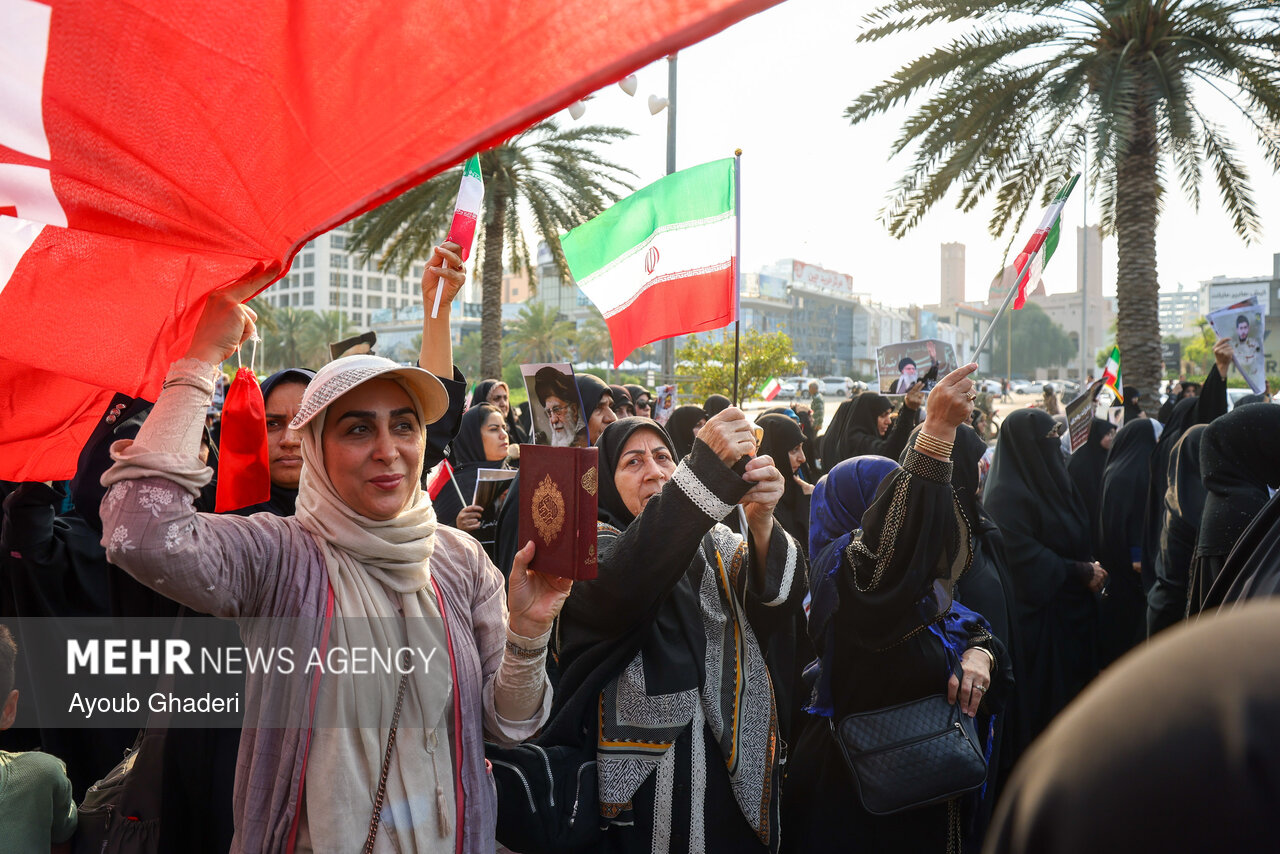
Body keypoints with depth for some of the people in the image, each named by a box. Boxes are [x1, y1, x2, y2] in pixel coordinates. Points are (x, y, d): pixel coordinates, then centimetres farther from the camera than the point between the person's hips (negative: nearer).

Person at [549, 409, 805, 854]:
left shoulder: (716, 542, 8)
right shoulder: (592, 544, -3)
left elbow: (777, 593, -11)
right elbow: (621, 586, -27)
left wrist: (762, 523, -32)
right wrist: (705, 469, -36)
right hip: (641, 783, -3)